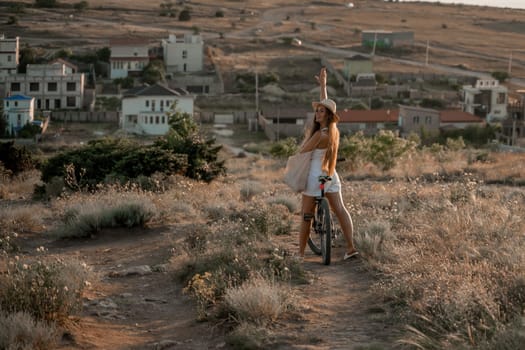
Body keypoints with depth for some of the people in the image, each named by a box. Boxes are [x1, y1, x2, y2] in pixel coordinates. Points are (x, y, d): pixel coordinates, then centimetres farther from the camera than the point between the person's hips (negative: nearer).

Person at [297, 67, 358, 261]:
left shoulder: (319, 134, -20)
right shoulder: (332, 129, 3)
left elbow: (302, 150, -11)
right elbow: (325, 103, 16)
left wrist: (308, 133, 0)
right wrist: (323, 85, 24)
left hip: (314, 177, -7)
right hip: (331, 176, 7)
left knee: (306, 216, 3)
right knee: (340, 209, 1)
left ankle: (301, 252, 10)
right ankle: (350, 247, -7)